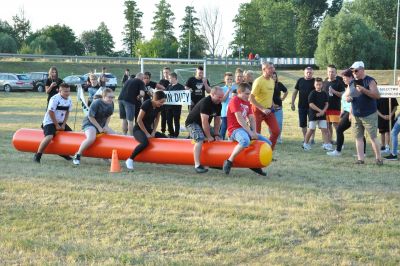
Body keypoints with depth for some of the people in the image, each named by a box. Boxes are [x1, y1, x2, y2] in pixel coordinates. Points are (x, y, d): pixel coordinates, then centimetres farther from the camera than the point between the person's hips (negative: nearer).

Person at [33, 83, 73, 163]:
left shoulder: (69, 100, 2)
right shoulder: (55, 99, -20)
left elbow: (67, 113, 8)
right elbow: (51, 112, -20)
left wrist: (63, 125, -2)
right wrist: (56, 125, -16)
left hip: (61, 122, 8)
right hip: (50, 121, -8)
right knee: (49, 136, -30)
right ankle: (37, 155, -22)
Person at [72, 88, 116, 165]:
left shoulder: (111, 104, -2)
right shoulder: (96, 103, -22)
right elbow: (90, 117, -18)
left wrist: (106, 126, -5)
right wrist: (99, 128, -17)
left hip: (102, 124, 8)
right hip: (90, 123, -8)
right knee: (91, 138, -36)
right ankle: (77, 156, -22)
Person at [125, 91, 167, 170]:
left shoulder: (159, 106, -1)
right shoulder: (146, 104, -21)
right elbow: (139, 120, -20)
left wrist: (153, 132, -2)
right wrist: (147, 134, -17)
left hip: (149, 129, 8)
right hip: (138, 129, -8)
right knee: (145, 142, -36)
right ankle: (130, 160, -24)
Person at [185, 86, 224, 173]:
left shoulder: (219, 105, -2)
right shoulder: (205, 102, -29)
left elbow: (217, 120, 2)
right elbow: (204, 121, -31)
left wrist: (216, 135, -6)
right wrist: (209, 137, -27)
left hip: (204, 125, 9)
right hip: (192, 123, -9)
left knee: (217, 139, 4)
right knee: (200, 139, -31)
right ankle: (197, 165, -37)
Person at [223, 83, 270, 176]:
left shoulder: (247, 103, 17)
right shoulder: (235, 101, -10)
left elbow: (252, 119, 12)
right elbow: (240, 119, -18)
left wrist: (254, 132, -5)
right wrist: (250, 132, -20)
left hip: (245, 130, 9)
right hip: (235, 130, -9)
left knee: (267, 143, 3)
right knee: (246, 141, -42)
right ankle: (229, 162, -28)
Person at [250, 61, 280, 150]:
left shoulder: (272, 81, 7)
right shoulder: (259, 81, -17)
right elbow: (251, 98, -20)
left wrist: (271, 106, 10)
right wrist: (263, 109, -24)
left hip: (268, 110, 7)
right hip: (258, 110, -7)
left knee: (276, 131, 2)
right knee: (256, 133, -2)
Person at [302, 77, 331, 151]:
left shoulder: (324, 94, 7)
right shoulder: (312, 93, -8)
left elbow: (326, 104, 8)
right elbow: (311, 104, -14)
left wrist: (323, 111, -9)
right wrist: (320, 110, -18)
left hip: (322, 115, 4)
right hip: (313, 114, -4)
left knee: (324, 129, -2)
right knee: (311, 129, 2)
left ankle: (326, 144, -3)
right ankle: (306, 143, 16)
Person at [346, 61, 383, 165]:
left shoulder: (370, 81, -6)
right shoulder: (353, 82, 12)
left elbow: (377, 95, -15)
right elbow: (346, 96, 18)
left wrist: (364, 90, -26)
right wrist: (348, 98, -6)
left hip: (369, 115, -6)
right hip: (356, 116, 6)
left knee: (373, 137, -7)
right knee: (358, 137, 4)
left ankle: (378, 158, -1)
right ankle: (360, 158, 7)